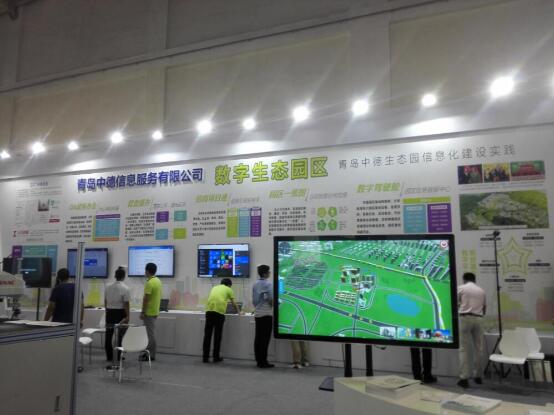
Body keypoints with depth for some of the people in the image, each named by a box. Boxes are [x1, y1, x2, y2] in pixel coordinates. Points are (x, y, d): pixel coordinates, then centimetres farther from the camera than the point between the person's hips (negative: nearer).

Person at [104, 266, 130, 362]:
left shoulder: (108, 287, 3)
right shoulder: (125, 288, -13)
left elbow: (105, 301, 10)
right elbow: (126, 304, -14)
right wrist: (127, 316, -8)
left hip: (109, 312, 5)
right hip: (120, 313, -4)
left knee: (108, 335, 11)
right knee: (120, 335, 5)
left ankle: (109, 356, 15)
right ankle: (119, 356, 8)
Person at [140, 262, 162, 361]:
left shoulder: (149, 283, -19)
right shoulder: (158, 281, 10)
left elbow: (146, 299, -21)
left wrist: (142, 312, -16)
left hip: (149, 312, -9)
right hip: (155, 311, 9)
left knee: (150, 333, -3)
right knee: (151, 333, 15)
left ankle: (151, 355, 3)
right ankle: (149, 352, 21)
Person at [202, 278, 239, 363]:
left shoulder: (215, 287, 29)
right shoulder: (228, 289, 17)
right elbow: (233, 303, 25)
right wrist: (238, 310, 44)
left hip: (209, 310, 4)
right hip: (219, 312, -4)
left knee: (207, 335, 8)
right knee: (217, 335, 6)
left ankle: (205, 357, 11)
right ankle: (216, 357, 13)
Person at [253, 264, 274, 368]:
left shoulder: (255, 284, 12)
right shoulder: (268, 284, -10)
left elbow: (253, 300, 14)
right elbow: (271, 298, -19)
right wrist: (272, 305, 0)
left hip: (257, 313, 7)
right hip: (266, 314, -7)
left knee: (258, 337, 8)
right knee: (265, 338, -4)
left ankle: (258, 360, 12)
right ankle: (263, 362, -2)